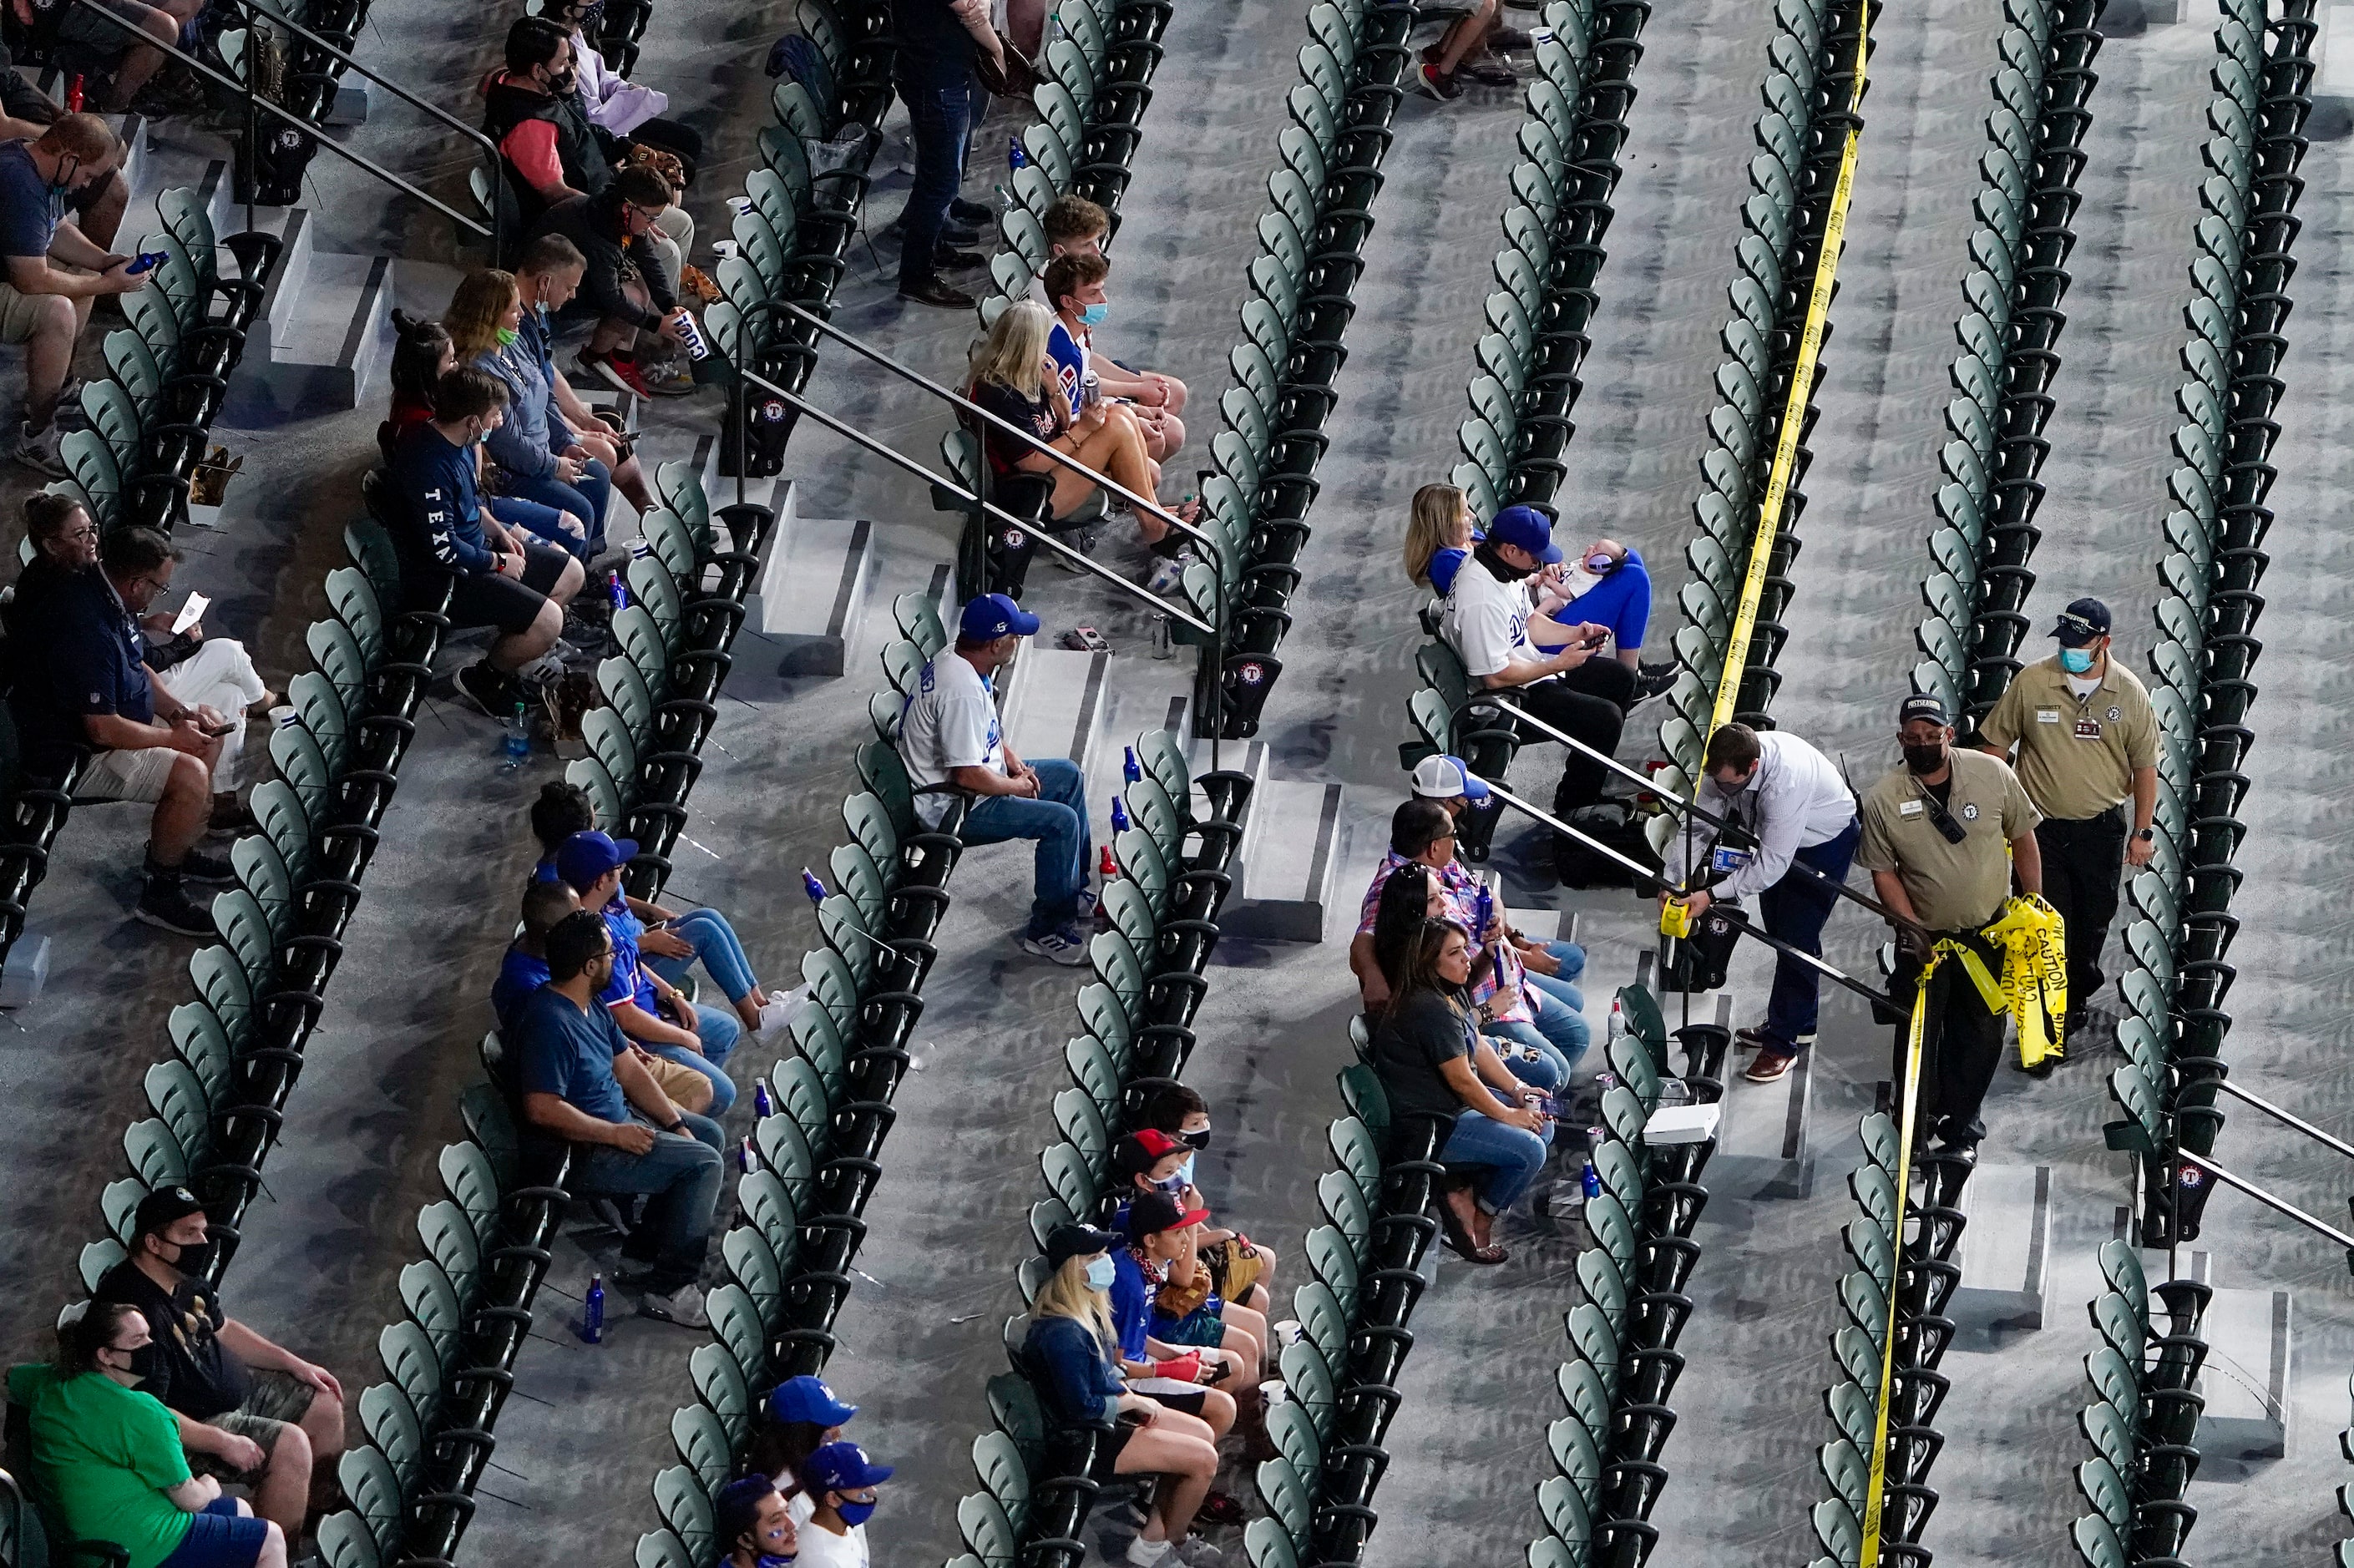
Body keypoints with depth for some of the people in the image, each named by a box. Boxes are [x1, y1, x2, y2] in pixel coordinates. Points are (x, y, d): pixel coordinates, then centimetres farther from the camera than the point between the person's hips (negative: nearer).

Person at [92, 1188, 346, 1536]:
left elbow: (221, 1329, 18)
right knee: (290, 1444, -24)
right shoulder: (139, 1310, -33)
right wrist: (222, 1442, -32)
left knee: (324, 1404, 14)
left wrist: (295, 1364, 14)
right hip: (191, 1425, -11)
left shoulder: (185, 1279, -1)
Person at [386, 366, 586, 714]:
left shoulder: (459, 442, 1)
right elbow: (444, 550, -27)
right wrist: (499, 563, -13)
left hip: (476, 547, 10)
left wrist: (500, 532, 5)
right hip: (443, 580, -10)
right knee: (547, 620, -21)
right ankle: (482, 679, 4)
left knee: (571, 575, 14)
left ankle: (505, 658, 19)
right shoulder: (429, 464, -30)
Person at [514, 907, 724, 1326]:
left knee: (708, 1133, 19)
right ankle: (669, 1289, -13)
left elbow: (629, 1071, 9)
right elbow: (542, 1109, -32)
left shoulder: (590, 1006, 5)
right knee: (704, 1164, -17)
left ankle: (649, 1242, 21)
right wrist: (615, 1134, -25)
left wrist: (676, 1125, 0)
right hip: (584, 1151, -11)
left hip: (618, 1118, 11)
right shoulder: (550, 1023, -28)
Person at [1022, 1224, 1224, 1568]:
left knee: (1202, 1433, 12)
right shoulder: (1062, 1333, -29)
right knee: (1203, 1460, -11)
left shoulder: (1086, 1311, 2)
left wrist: (1130, 1395, 1)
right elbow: (1082, 1407, -28)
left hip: (1109, 1414, 10)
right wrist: (1134, 1401, -14)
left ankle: (1154, 1535, 13)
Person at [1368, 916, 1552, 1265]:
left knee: (1543, 1126, 7)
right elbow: (1462, 1080, -24)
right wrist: (1508, 1115, -12)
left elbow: (1479, 1048, 13)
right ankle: (1480, 1222, 3)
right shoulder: (1430, 1010, -27)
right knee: (1529, 1150, -18)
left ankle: (1464, 1194, 6)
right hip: (1429, 1124, -11)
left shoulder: (1451, 993, 6)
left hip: (1456, 1104, 11)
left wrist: (1517, 1090, 1)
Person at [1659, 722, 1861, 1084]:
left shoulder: (1786, 781, -43)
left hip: (1826, 840, -8)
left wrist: (1713, 895, -40)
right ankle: (1799, 1024, 35)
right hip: (1774, 837, 8)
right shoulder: (1723, 768, -22)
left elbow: (1772, 862, -40)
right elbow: (1696, 826, -15)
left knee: (1797, 936, -11)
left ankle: (1782, 1043, -2)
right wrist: (1672, 882, -25)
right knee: (1777, 928, 18)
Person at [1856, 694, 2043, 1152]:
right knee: (1918, 1032, 7)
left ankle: (1960, 1114, 28)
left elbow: (2022, 838, 1)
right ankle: (1916, 1123, 24)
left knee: (1982, 1029, 11)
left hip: (1989, 930, 1)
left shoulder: (1993, 774, -12)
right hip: (1925, 936, -1)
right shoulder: (1883, 800, -15)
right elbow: (1883, 872, -6)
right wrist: (1909, 926, -16)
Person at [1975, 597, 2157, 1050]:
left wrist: (2143, 832, 2)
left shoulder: (2130, 692, -5)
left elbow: (2145, 765, 3)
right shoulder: (2031, 682, -9)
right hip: (2040, 826, -2)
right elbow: (1995, 745, 1)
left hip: (2102, 827, 2)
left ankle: (2077, 1003, 36)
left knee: (2093, 922, 15)